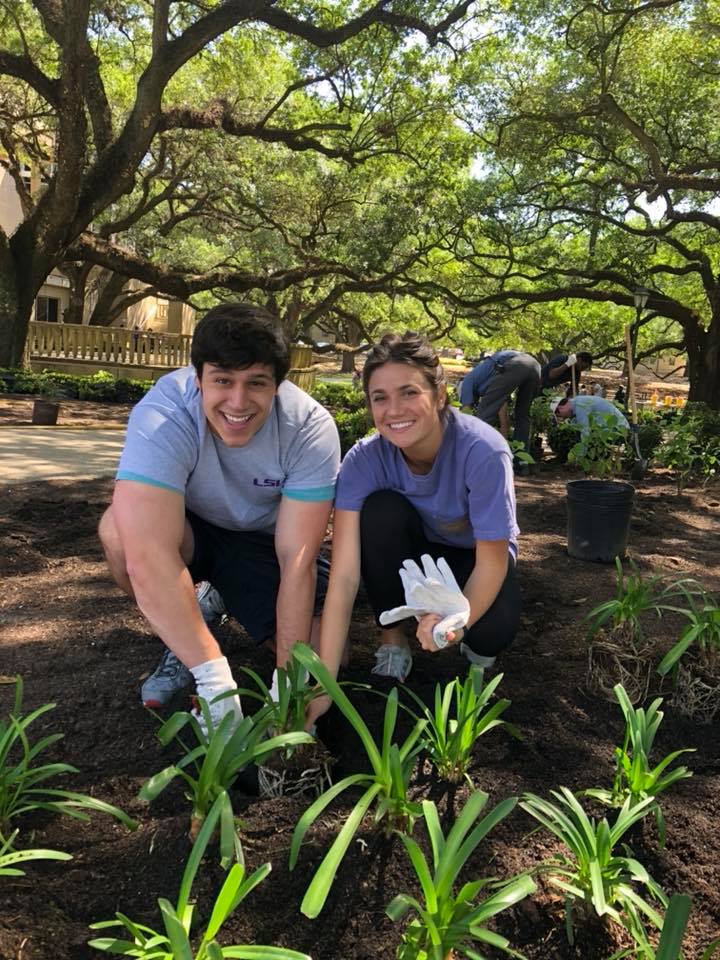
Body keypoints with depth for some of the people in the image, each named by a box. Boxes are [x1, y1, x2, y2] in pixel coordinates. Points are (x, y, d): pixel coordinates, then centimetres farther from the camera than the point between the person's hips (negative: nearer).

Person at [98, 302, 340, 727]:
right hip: (190, 531, 0)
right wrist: (214, 676, -42)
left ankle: (217, 599, 12)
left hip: (265, 542, 1)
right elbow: (146, 558, -41)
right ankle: (196, 613, -2)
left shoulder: (310, 428, -27)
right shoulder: (162, 415, -32)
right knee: (121, 529, -33)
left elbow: (298, 561, -27)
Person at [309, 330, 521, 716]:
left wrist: (457, 621, -45)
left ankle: (477, 646, 6)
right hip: (413, 554, 2)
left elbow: (491, 560, -26)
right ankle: (391, 639, -9)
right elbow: (344, 575, -32)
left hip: (474, 558, -1)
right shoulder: (363, 460, -27)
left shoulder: (483, 450, -33)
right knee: (381, 509, -30)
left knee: (492, 630, -33)